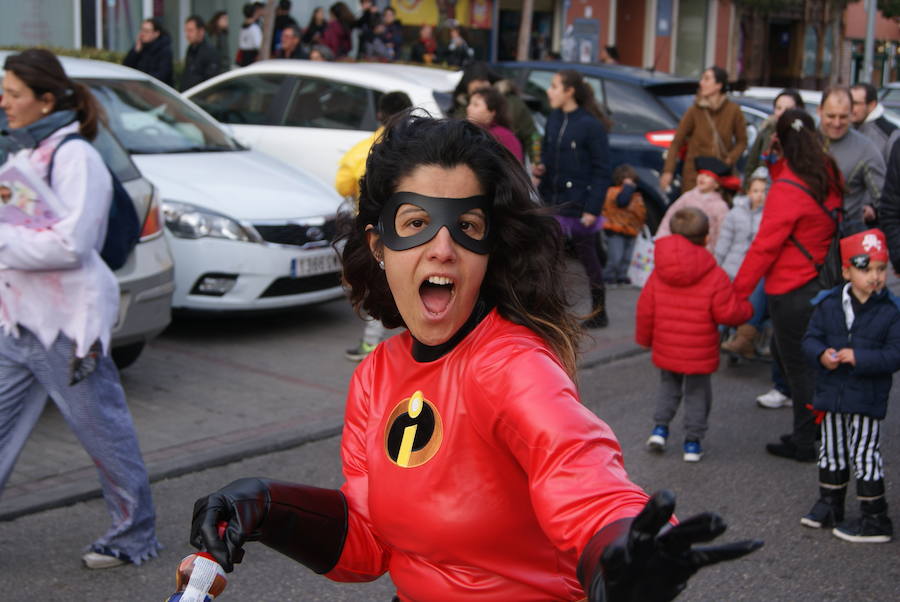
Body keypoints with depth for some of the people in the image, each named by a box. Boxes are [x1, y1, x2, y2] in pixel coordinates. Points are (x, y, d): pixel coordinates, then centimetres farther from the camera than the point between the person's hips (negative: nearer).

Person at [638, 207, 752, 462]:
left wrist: (644, 338, 16)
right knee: (697, 391, 13)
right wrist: (747, 308, 7)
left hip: (666, 349, 3)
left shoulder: (658, 273, -4)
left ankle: (660, 427, 16)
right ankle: (693, 441, 16)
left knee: (668, 384, 25)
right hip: (699, 352, -3)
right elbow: (727, 313, -15)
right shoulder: (715, 276, -15)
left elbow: (645, 309, 0)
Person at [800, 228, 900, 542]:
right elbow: (811, 337, 2)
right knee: (831, 452, 17)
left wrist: (860, 358, -24)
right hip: (831, 394, 4)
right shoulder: (828, 304, -2)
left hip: (867, 399, -4)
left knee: (865, 456, 0)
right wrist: (821, 354, -19)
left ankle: (875, 519, 11)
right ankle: (829, 505, 33)